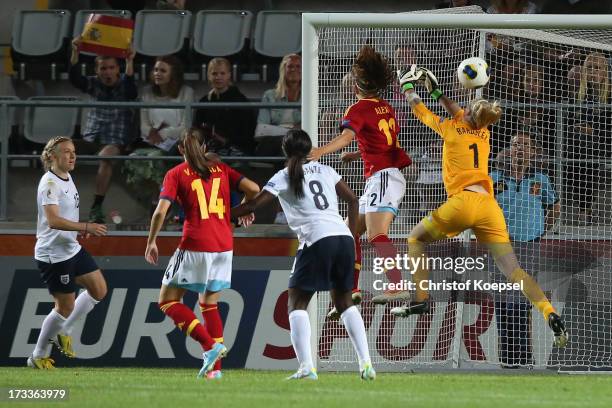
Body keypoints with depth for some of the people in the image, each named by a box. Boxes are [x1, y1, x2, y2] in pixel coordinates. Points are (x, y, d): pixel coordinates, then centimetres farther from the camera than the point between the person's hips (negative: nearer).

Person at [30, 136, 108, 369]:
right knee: (66, 306, -3)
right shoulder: (50, 183, -20)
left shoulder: (67, 178, 10)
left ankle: (63, 331, 22)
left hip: (72, 249, 9)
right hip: (52, 254, -9)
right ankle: (38, 356, 12)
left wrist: (80, 229, 9)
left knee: (99, 290, 9)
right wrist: (86, 227, -34)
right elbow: (53, 220, -30)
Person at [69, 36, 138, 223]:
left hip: (117, 142, -6)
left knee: (105, 156, -34)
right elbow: (74, 78, -8)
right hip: (91, 138, 6)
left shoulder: (124, 85, 1)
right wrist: (75, 53, -24)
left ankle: (97, 207, -35)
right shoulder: (94, 84, 8)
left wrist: (129, 62, -35)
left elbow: (131, 88, -22)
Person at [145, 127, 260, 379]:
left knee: (168, 301, 3)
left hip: (195, 247, -5)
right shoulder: (220, 168, 11)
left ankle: (210, 346, -14)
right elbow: (253, 189, 2)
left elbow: (161, 211, -8)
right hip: (224, 246, 5)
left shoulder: (176, 174, 1)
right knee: (210, 304, 18)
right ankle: (215, 367, 9)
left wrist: (151, 242, 3)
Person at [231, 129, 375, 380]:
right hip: (343, 237, 5)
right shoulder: (325, 171, 19)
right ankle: (366, 363, 8)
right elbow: (353, 200, 21)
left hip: (318, 240, -5)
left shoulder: (284, 178, 4)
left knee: (297, 303, 1)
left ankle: (306, 366, -16)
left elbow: (253, 206, 0)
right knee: (344, 301, 18)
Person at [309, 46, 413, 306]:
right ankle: (351, 290, 17)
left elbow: (346, 136, -28)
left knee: (377, 236, -24)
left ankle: (397, 286, -38)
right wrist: (355, 156, 39)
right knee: (350, 231, 16)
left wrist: (320, 152, -43)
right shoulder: (385, 108, 17)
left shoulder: (359, 109, -8)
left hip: (382, 177, -10)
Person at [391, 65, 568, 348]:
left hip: (462, 200, -5)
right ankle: (550, 315, -20)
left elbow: (419, 110, 24)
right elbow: (460, 115, 42)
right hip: (489, 206, 5)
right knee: (511, 269, -2)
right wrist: (437, 93, 50)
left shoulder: (451, 129, 8)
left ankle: (420, 299, 5)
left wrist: (408, 86, 41)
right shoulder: (484, 133, 21)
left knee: (415, 239, 17)